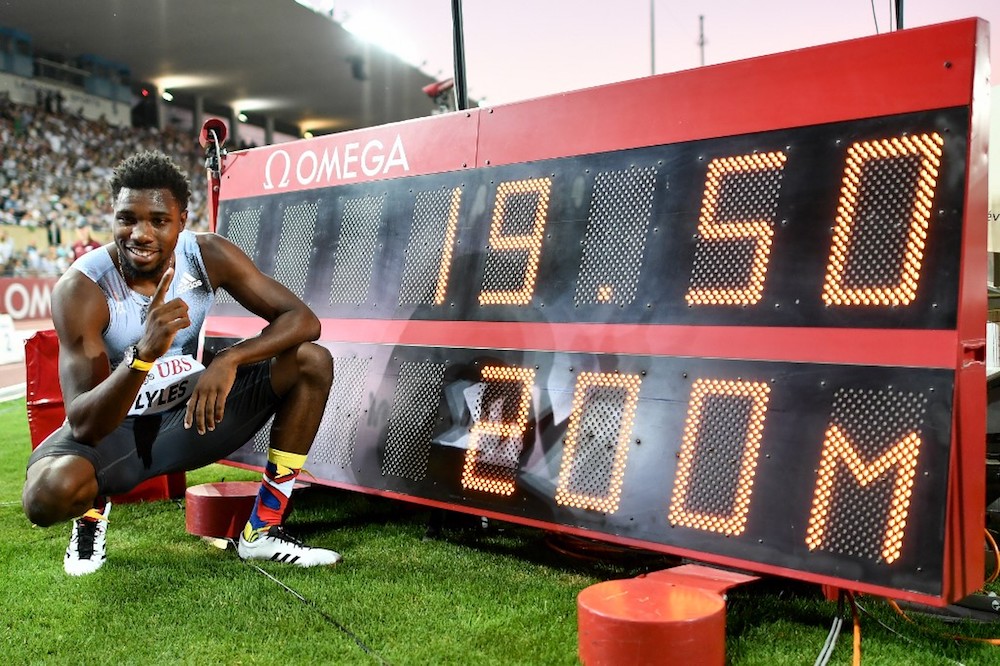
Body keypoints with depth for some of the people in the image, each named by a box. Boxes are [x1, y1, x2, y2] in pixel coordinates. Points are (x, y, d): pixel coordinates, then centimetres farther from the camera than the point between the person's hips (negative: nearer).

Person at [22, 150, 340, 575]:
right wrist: (144, 353, -47)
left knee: (312, 363, -14)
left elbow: (303, 319, -15)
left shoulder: (208, 256, -14)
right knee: (48, 494, -36)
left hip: (191, 413, 4)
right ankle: (93, 509, 8)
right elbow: (84, 425, -29)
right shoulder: (80, 289, -23)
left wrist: (230, 359, -32)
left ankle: (262, 534, -5)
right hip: (112, 427, -3)